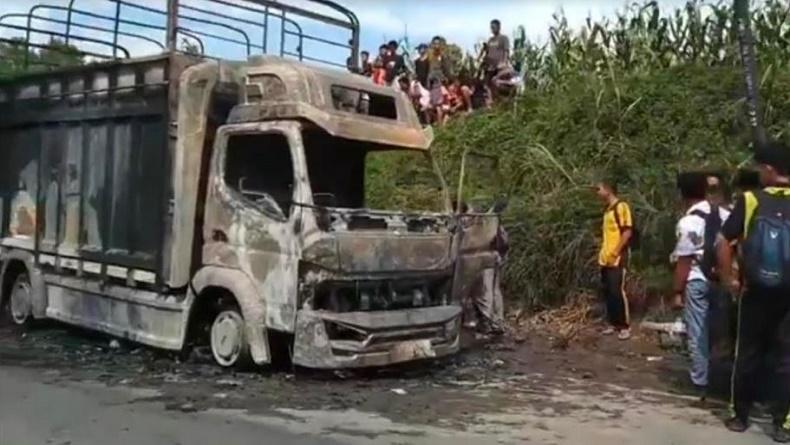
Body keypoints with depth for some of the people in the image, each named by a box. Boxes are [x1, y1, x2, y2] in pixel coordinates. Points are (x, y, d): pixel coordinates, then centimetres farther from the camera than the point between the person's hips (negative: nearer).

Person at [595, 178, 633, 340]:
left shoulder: (621, 206, -10)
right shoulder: (608, 209, 16)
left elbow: (627, 232, -16)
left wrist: (615, 252, -18)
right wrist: (602, 252, 14)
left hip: (617, 259, -9)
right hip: (605, 259, 9)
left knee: (618, 291, -8)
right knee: (607, 292, 9)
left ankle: (625, 326, 0)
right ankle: (614, 323, 18)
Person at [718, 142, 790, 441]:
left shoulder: (750, 201, -7)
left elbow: (723, 243, -11)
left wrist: (729, 280, 0)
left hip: (755, 293, 0)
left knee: (748, 356, 12)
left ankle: (740, 417, 21)